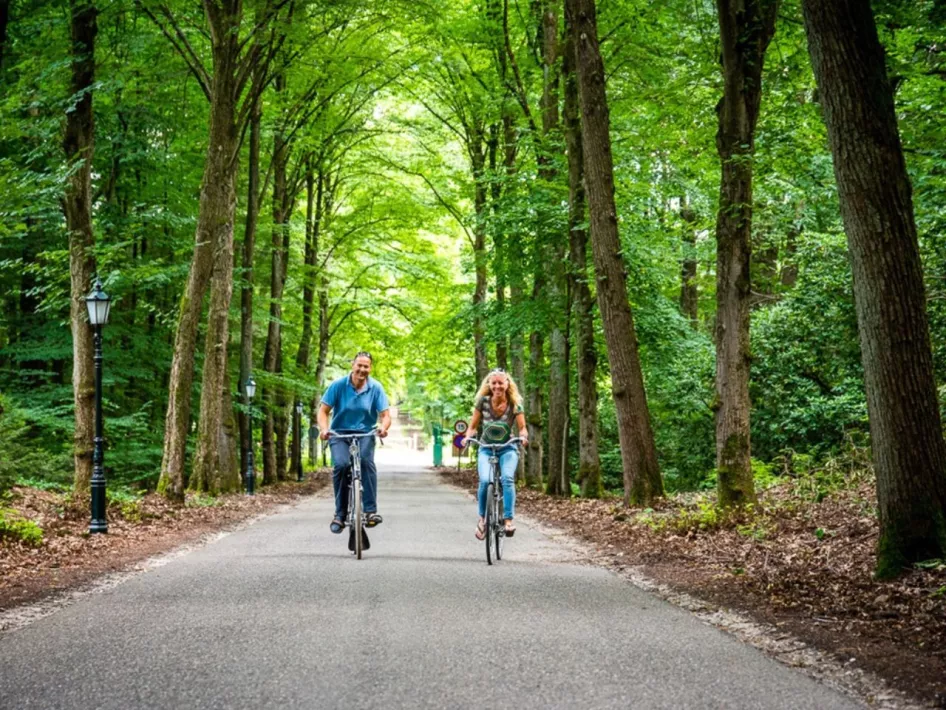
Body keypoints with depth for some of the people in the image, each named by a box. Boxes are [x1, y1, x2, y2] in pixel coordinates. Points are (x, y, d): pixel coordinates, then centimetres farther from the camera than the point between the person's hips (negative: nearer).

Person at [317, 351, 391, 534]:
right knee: (341, 464, -27)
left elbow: (386, 415, -8)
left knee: (367, 461, -30)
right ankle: (340, 513, -15)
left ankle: (371, 510, -28)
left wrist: (383, 427, -31)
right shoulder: (338, 385, -8)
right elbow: (323, 411, -6)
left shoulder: (376, 388, -6)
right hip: (340, 434, 0)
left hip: (365, 434, 0)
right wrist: (324, 429, -26)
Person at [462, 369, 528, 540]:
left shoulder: (515, 404, -8)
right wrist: (467, 437, -21)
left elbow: (522, 427, -7)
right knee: (485, 481, -25)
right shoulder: (483, 402, -7)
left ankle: (508, 519, -28)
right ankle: (482, 518, -3)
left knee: (507, 478, -29)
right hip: (486, 449, 0)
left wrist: (523, 436, -29)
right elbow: (473, 426, 0)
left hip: (507, 449, 0)